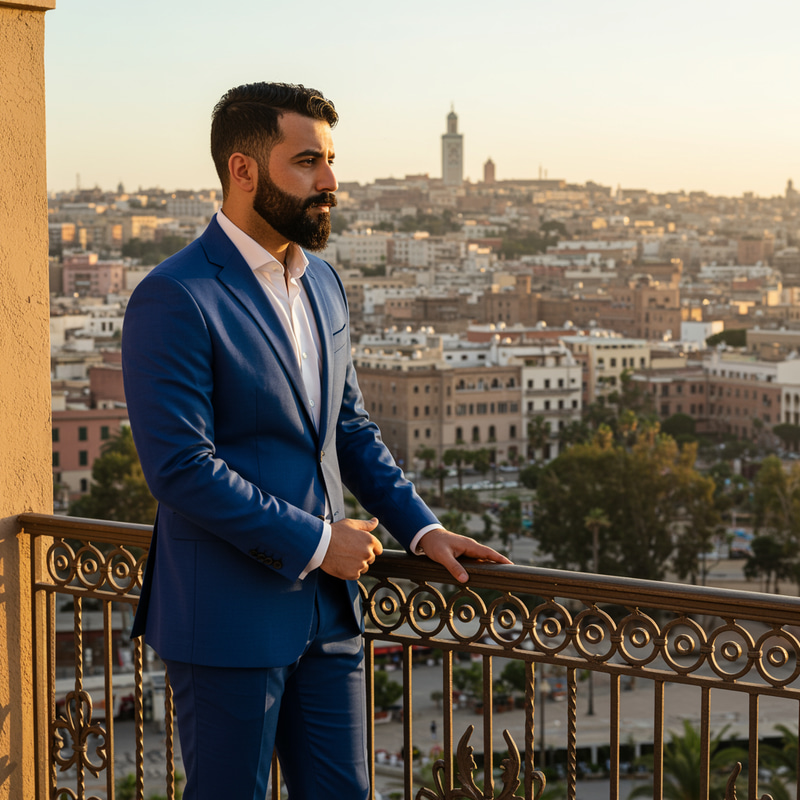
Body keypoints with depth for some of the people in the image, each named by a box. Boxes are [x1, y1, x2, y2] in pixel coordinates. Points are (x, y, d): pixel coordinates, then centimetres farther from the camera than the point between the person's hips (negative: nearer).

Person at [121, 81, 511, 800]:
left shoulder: (322, 283, 11)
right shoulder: (174, 299, -15)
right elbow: (182, 467, -21)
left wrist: (421, 527, 7)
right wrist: (314, 542, -16)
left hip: (328, 607, 8)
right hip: (230, 617, -7)